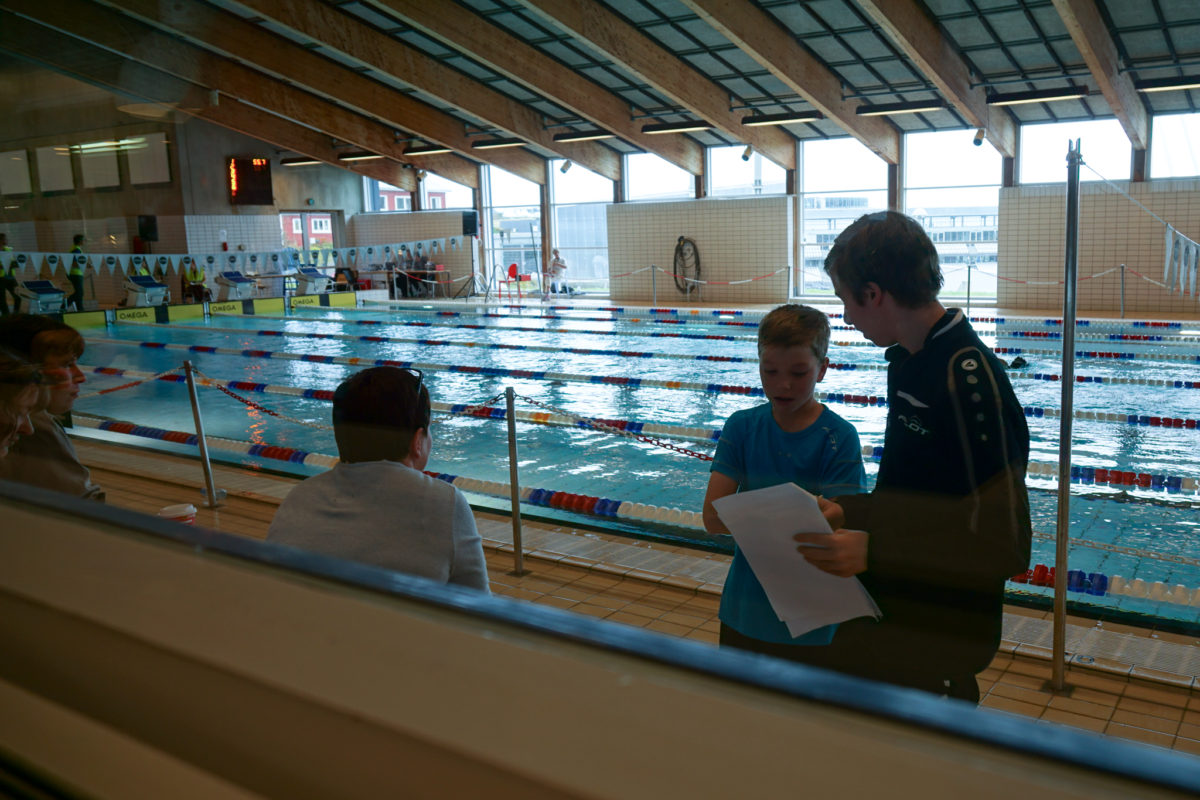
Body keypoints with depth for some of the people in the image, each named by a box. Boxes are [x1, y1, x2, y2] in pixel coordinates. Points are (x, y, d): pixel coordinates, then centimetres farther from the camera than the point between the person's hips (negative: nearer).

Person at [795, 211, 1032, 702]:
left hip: (936, 644, -8)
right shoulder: (907, 362, 7)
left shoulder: (970, 377, -22)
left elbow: (1006, 544, -24)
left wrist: (873, 551, -29)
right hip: (884, 622, 9)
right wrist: (850, 514, 3)